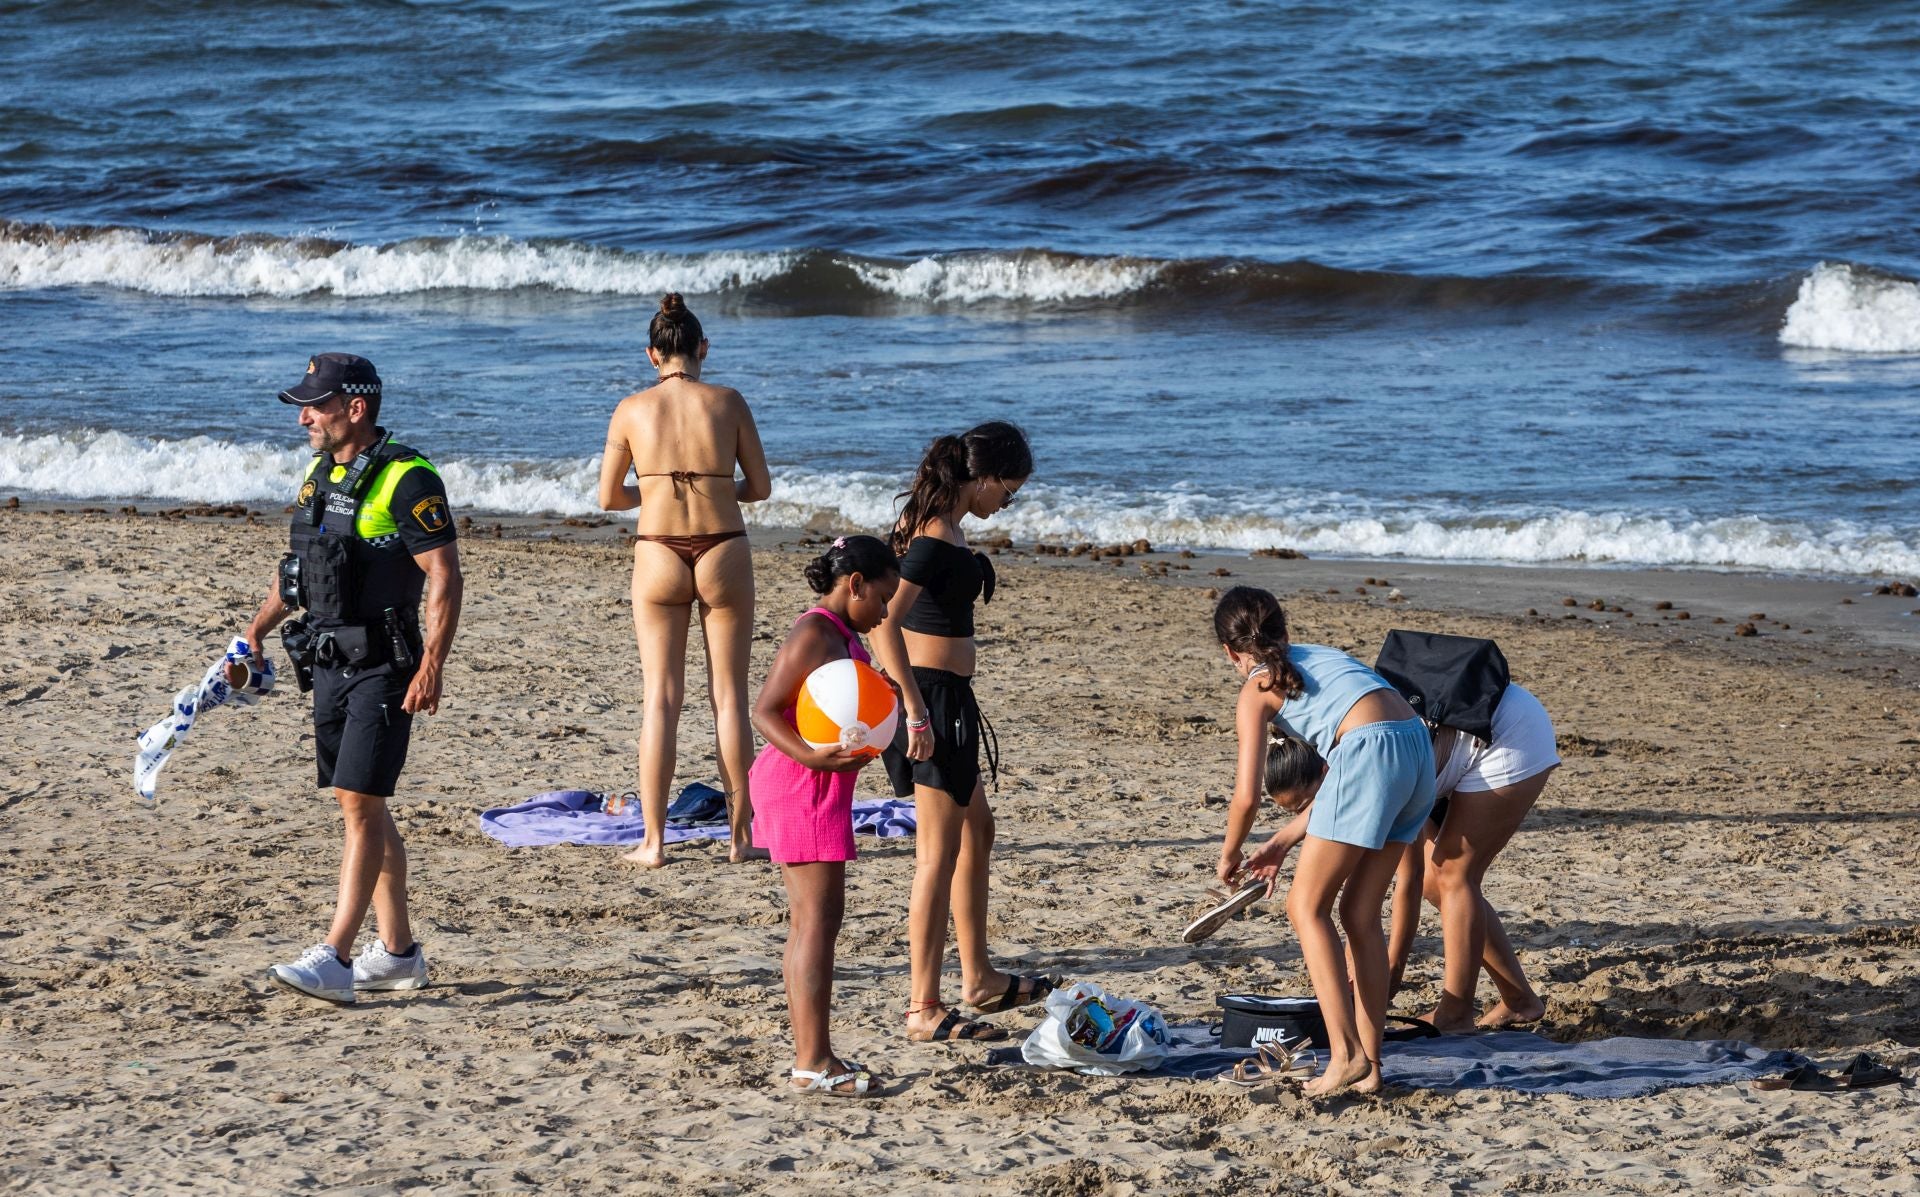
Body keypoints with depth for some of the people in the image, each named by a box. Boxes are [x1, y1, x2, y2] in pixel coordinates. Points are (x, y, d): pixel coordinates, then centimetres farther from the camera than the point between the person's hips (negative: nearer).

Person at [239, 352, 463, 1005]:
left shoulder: (407, 480, -14)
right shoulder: (320, 473, 12)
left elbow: (445, 576, -17)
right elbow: (296, 565, 26)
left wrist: (433, 666, -25)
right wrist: (256, 630, 29)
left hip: (381, 666, -9)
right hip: (327, 660, 9)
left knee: (360, 804, -13)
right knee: (363, 807, 12)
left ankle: (334, 959, -17)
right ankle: (397, 952, 20)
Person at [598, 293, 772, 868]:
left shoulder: (632, 409, 0)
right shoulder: (727, 402, -1)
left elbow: (609, 497, 5)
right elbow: (760, 486, 3)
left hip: (657, 556, 0)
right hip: (724, 551, 0)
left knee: (661, 697, 5)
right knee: (729, 695, 7)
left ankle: (653, 841, 3)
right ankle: (741, 837, 10)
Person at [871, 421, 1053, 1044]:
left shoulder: (934, 521, 11)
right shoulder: (939, 536, -19)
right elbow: (884, 622, -27)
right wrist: (916, 713, -26)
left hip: (943, 696, 11)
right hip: (934, 694, -11)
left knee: (976, 829, 23)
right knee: (940, 852, -5)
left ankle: (979, 978, 35)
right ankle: (924, 1009, -2)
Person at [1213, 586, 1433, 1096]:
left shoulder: (1257, 687, 10)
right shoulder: (1317, 657, 30)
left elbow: (1248, 794, 2)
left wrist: (1229, 854, 21)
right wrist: (1285, 842, 38)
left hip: (1370, 751, -7)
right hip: (1418, 749, 7)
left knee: (1307, 905, 4)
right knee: (1360, 914, 15)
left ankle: (1345, 1054, -7)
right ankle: (1369, 1064, 11)